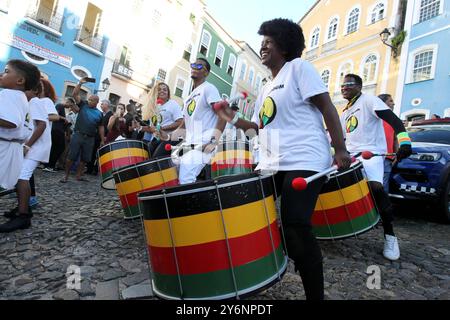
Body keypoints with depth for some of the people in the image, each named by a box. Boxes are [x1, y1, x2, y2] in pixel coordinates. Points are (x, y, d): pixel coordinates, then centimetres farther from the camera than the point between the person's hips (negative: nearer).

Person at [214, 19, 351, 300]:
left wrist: (340, 149, -13)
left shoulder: (298, 67, 2)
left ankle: (316, 295, 4)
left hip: (304, 161, -8)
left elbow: (326, 106, -7)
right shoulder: (267, 89, 24)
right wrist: (233, 119, 10)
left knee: (295, 228, -16)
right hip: (272, 164, 8)